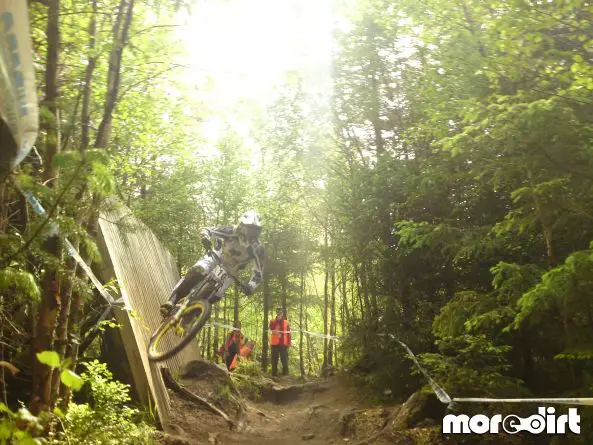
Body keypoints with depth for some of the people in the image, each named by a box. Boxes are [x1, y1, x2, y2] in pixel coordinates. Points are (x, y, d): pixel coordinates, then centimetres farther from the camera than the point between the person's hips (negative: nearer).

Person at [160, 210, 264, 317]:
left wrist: (251, 286, -33)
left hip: (229, 271, 1)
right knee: (197, 272, -31)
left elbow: (259, 271, -14)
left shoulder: (256, 249, -19)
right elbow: (207, 230, -15)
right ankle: (171, 302, -32)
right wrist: (205, 237, -40)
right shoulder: (231, 232, -21)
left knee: (216, 294, -22)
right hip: (216, 258, -1)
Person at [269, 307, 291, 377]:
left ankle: (285, 374, 4)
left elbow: (288, 333, 8)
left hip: (283, 344, 0)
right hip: (275, 344, 0)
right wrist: (277, 320, -16)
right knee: (274, 360, 3)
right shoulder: (272, 322, 7)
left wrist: (288, 343, 0)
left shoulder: (286, 322, 9)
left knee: (284, 360, 0)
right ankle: (274, 375, 8)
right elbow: (271, 328, -14)